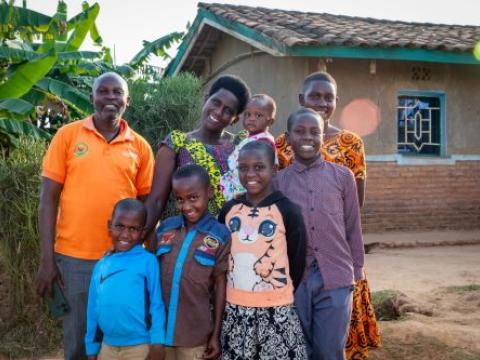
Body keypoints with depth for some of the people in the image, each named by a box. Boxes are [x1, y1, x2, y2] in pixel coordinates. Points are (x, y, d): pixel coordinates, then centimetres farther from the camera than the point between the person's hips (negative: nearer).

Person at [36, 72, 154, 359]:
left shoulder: (140, 146, 6)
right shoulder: (68, 135, 0)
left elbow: (146, 203, 11)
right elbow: (49, 198, -1)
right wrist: (47, 259, -6)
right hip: (73, 257, -1)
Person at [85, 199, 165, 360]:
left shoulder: (148, 261, -9)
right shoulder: (101, 265, 5)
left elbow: (156, 304, -8)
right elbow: (93, 310, 11)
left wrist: (157, 342, -13)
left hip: (141, 347, -5)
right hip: (108, 347, 5)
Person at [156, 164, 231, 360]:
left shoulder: (220, 235, -6)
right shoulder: (165, 227, 2)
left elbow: (220, 285, -4)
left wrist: (216, 334, -3)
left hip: (195, 334, -2)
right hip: (159, 328, 3)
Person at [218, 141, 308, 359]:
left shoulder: (287, 211, -8)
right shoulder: (229, 210, 3)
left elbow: (297, 262, -1)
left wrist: (282, 296, 7)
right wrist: (238, 296, 13)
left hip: (276, 312, -3)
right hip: (233, 311, 4)